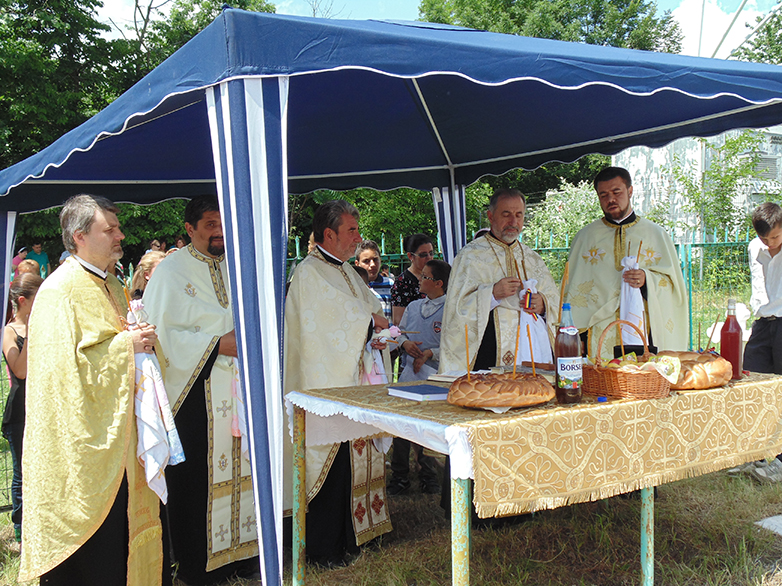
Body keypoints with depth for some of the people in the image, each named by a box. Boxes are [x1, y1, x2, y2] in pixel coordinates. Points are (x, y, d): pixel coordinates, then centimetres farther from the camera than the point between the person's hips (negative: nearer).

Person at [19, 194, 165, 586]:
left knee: (122, 512, 12)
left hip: (118, 432, 8)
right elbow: (64, 363, -19)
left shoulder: (112, 287, 14)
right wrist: (125, 344, -19)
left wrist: (142, 339, 5)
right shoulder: (60, 290, -13)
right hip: (83, 439, -8)